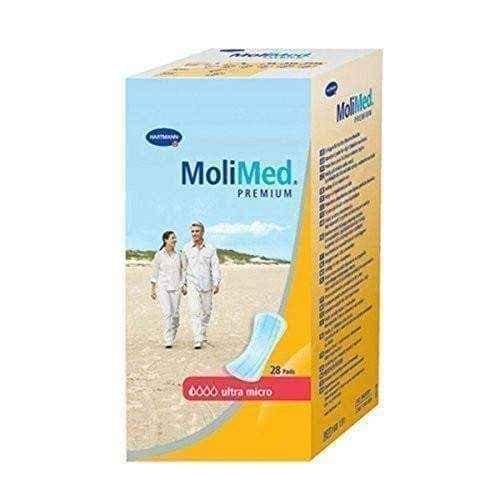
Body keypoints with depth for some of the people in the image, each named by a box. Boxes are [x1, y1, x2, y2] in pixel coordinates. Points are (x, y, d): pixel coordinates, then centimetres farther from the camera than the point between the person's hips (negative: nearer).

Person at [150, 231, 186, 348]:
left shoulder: (178, 255, 9)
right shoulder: (159, 255, 0)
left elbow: (182, 271, 13)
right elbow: (155, 273, 4)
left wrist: (184, 286, 2)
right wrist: (152, 289, 4)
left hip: (175, 288, 3)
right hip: (162, 288, -3)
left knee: (175, 314, 0)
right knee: (167, 313, -16)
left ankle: (172, 337, 18)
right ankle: (168, 341, -16)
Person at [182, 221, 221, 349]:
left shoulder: (210, 249, 1)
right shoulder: (187, 248, 1)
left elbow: (215, 267, -3)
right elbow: (184, 267, 10)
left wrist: (217, 283, -14)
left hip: (206, 284, 2)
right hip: (192, 283, -2)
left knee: (206, 311, 11)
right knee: (195, 311, -15)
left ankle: (202, 334, 35)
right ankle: (198, 340, -20)